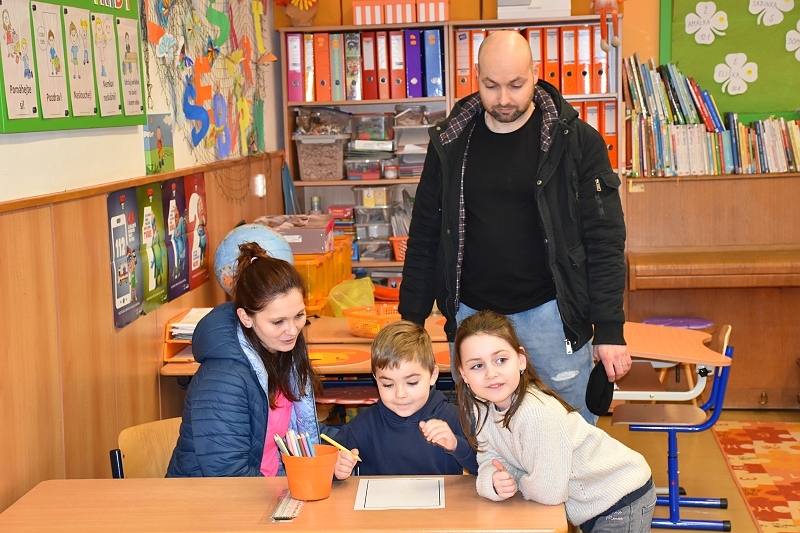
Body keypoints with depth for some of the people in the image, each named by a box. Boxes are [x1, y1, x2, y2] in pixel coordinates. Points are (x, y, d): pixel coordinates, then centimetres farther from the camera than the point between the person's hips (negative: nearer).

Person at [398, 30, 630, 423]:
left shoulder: (576, 141, -6)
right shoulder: (450, 142, 2)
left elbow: (604, 240, -6)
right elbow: (424, 236, 9)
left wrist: (610, 330, -11)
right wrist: (411, 320, 7)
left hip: (548, 312, -2)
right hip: (471, 313, 3)